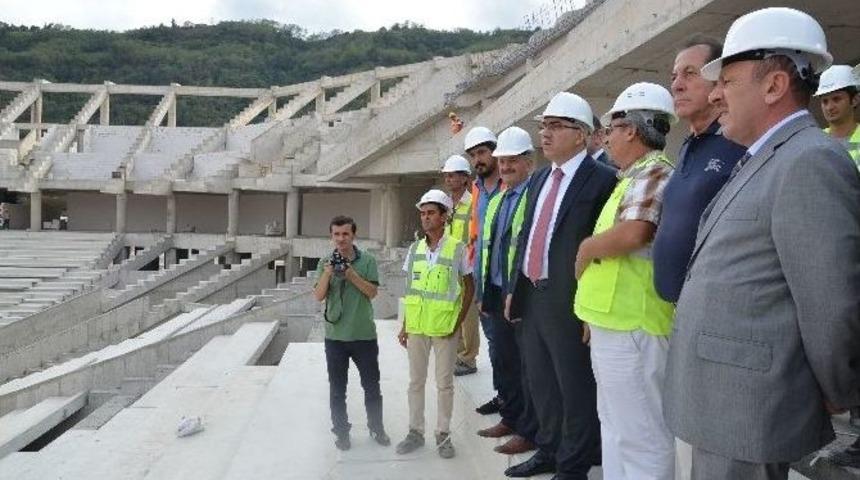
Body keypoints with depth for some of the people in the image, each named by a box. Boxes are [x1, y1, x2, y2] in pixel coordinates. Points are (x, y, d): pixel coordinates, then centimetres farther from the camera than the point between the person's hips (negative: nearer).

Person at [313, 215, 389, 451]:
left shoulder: (367, 260, -2)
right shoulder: (325, 263, 1)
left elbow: (372, 292, -10)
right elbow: (319, 296, -6)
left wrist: (350, 273, -20)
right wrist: (329, 272, -20)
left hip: (364, 334, -1)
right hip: (335, 336, 1)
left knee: (372, 386, 12)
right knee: (337, 389, 11)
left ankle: (376, 427, 29)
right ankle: (341, 431, 26)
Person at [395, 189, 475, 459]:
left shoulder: (457, 249, -7)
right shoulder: (415, 249, 5)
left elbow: (469, 287, 0)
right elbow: (410, 291, 10)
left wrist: (459, 322, -7)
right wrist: (405, 326, 8)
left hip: (445, 328, -4)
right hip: (416, 326, 4)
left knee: (444, 383, 7)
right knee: (416, 381, 12)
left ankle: (443, 434, 22)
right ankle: (416, 431, 26)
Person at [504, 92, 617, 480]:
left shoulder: (602, 179, -11)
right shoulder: (538, 179, 14)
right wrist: (514, 289, 13)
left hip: (569, 302, -8)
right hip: (532, 298, 8)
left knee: (575, 388, 7)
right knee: (540, 383, 20)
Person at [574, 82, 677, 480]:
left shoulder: (653, 174, -13)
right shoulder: (634, 177, 19)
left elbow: (632, 234, -30)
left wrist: (587, 247, -11)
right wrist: (596, 312, 19)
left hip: (633, 327, -10)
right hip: (613, 323, 10)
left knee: (639, 435, 0)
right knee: (616, 427, 20)